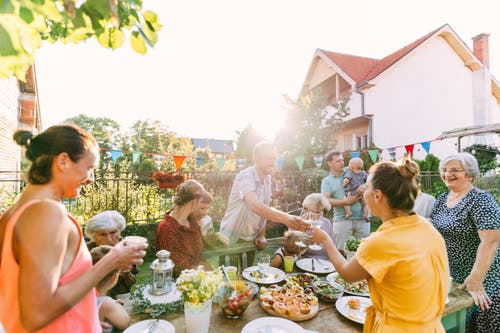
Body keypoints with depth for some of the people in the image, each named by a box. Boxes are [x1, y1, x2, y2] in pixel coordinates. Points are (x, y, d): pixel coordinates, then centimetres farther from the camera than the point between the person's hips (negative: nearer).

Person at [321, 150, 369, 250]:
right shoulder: (327, 181, 4)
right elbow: (326, 200, -8)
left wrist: (364, 186, -8)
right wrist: (346, 201, -15)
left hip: (362, 219, 3)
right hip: (342, 220, -2)